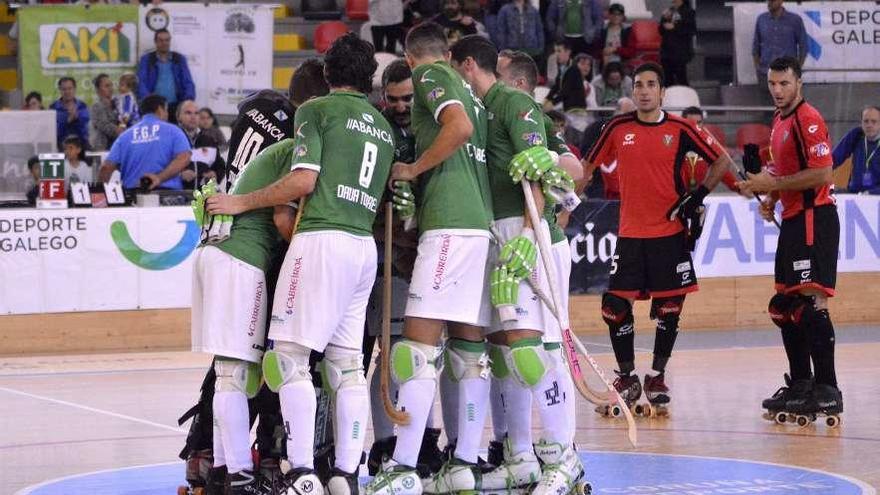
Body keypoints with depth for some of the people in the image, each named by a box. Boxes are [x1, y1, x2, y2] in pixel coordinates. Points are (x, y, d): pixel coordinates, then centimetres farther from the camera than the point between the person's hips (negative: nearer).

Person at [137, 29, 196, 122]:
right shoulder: (146, 59, 11)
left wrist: (189, 99, -11)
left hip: (175, 106, 1)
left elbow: (187, 82, 9)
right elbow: (141, 83, 1)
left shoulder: (180, 59, 16)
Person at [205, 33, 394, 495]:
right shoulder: (384, 128, 20)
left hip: (322, 239, -7)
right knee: (346, 363, 7)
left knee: (289, 356, -7)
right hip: (365, 245, 7)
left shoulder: (316, 109, 0)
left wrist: (240, 202, 1)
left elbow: (303, 180, -9)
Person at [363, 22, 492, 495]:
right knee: (469, 348, 9)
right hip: (481, 222, 9)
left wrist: (412, 169, -6)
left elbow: (460, 125, -16)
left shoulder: (429, 75, 0)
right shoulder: (468, 89, 23)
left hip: (449, 223, -9)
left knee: (419, 345, -12)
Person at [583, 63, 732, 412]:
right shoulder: (618, 128, 3)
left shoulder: (679, 130, -2)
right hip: (630, 234, 1)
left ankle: (657, 377, 16)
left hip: (671, 231, -1)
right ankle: (626, 377, 10)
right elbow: (589, 166, 14)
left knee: (669, 308, 1)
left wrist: (698, 196, -2)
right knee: (615, 306, -5)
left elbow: (721, 161, 7)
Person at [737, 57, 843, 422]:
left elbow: (822, 173, -21)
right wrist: (770, 198, 12)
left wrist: (774, 184, -15)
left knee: (812, 302, -15)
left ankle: (827, 391, -17)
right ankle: (801, 385, 20)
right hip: (792, 220, 10)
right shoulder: (779, 121, 17)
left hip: (814, 219, -10)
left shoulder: (808, 119, -13)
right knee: (784, 306, 13)